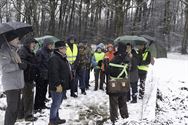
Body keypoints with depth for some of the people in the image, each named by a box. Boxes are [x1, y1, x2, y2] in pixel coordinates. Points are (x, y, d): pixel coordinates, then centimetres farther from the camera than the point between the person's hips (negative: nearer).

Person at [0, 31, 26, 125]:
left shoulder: (13, 50, 16)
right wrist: (19, 66, -27)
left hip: (17, 84, 10)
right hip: (10, 85, -9)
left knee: (16, 107, 15)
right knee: (12, 107, -10)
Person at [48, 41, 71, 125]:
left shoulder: (62, 57, 16)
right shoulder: (54, 58, -17)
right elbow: (54, 73, -24)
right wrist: (58, 84, -25)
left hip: (63, 85, 10)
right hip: (58, 86, -10)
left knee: (58, 102, 18)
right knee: (56, 103, -3)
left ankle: (56, 118, 30)